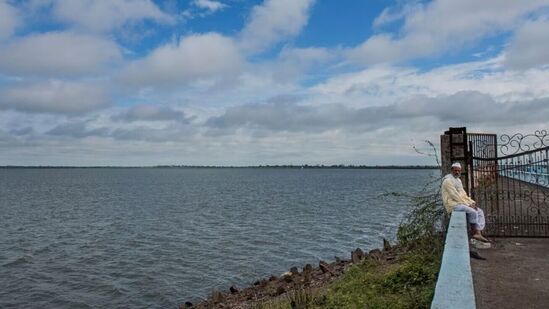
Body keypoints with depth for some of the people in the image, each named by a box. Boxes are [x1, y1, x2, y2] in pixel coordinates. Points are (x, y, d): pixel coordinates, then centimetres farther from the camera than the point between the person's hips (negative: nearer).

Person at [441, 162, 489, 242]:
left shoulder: (458, 180, 19)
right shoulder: (448, 180, -13)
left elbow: (463, 194, 19)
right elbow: (454, 196, -18)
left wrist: (472, 202, 3)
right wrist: (468, 204, -16)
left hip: (461, 203, 10)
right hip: (453, 205, -10)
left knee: (480, 212, -2)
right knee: (473, 212, -25)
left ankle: (478, 233, -13)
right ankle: (474, 232, -11)